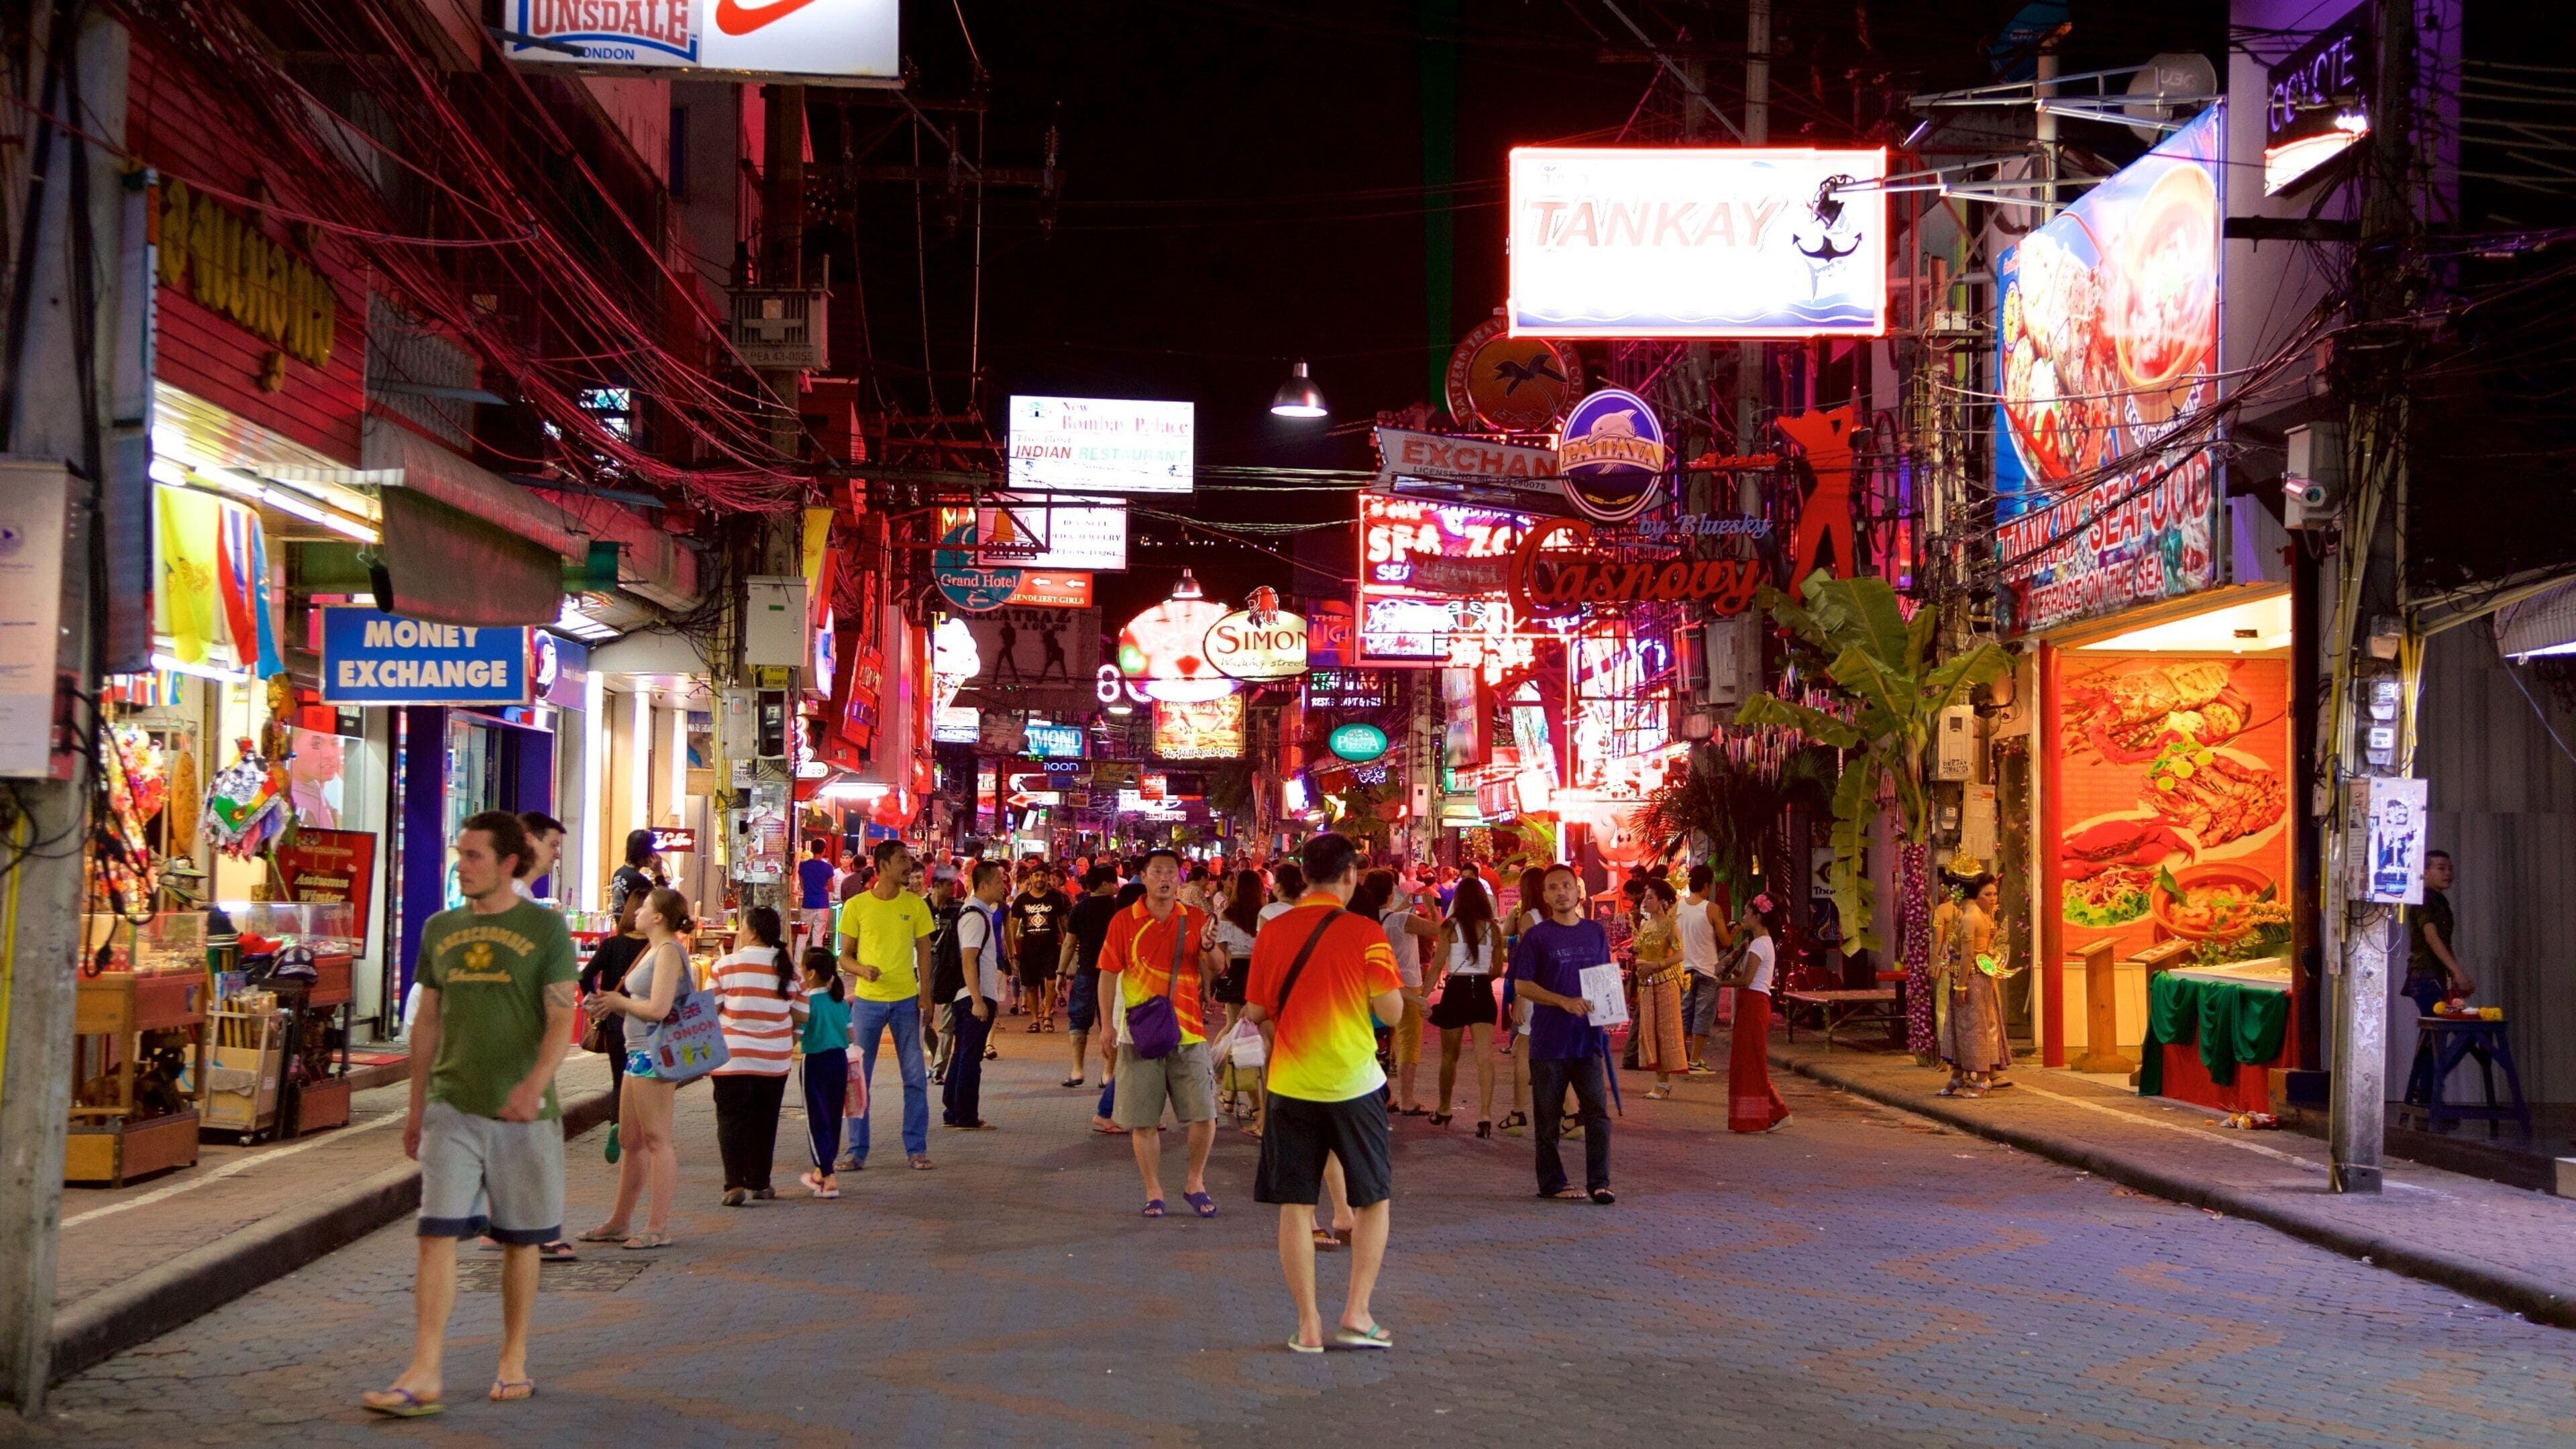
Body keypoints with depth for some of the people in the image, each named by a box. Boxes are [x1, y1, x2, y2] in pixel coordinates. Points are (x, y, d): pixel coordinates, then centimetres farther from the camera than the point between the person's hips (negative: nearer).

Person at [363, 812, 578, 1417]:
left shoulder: (545, 928, -4)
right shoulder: (440, 929, 9)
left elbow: (561, 1020, -10)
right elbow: (428, 1021, 15)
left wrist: (536, 1082, -27)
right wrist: (415, 1107, 15)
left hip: (522, 1113, -3)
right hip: (452, 1107, 3)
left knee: (519, 1239, 8)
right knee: (437, 1235, -7)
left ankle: (514, 1360, 23)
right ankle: (425, 1375, -8)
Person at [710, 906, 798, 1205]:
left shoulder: (727, 965, -8)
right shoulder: (788, 967, 2)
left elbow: (710, 1010, -5)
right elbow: (801, 1014, 6)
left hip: (733, 1057, -3)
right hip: (775, 1059, 3)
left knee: (732, 1120, 2)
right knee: (764, 1121, 14)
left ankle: (735, 1183, -10)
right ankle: (759, 1183, 20)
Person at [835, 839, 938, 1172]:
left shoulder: (915, 905, 3)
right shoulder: (856, 906, -2)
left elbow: (924, 952, 8)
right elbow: (845, 955, 3)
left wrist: (925, 995, -1)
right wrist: (863, 970, -18)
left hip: (907, 1000, 1)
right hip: (867, 1000, -1)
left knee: (915, 1078, 3)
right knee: (859, 1078, 4)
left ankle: (916, 1149, 12)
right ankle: (857, 1151, 13)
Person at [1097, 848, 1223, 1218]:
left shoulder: (1195, 920, 6)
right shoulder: (1124, 921, 0)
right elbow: (1109, 975, 1)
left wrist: (1208, 947, -17)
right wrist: (1107, 1025, -5)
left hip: (1188, 1032, 1)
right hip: (1140, 1033, -1)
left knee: (1204, 1115, -1)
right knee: (1143, 1120, 3)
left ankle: (1194, 1182, 19)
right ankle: (1154, 1192, 15)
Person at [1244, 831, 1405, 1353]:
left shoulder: (1273, 932, 0)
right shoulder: (1365, 933, -9)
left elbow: (1256, 1010, 6)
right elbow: (1391, 1009, -11)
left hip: (1291, 1085, 2)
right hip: (1353, 1083, -2)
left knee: (1295, 1205, 7)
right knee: (1374, 1199, 13)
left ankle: (1308, 1325, 6)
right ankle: (1357, 1313, 6)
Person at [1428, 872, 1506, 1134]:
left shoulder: (1450, 927, -8)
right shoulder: (1493, 929, 1)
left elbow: (1437, 966, -10)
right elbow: (1497, 969, 9)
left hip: (1456, 990, -2)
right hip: (1483, 992, 2)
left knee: (1449, 1056, 14)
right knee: (1484, 1056, -1)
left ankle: (1444, 1111, 28)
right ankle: (1485, 1115, -12)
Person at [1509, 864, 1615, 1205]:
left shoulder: (1595, 932, 9)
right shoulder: (1537, 936, -3)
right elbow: (1521, 984, -6)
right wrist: (1564, 1002, -18)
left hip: (1587, 1037, 3)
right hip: (1548, 1039, -3)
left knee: (1598, 1112, -2)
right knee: (1549, 1117, 4)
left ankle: (1599, 1182, 4)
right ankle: (1551, 1182, 15)